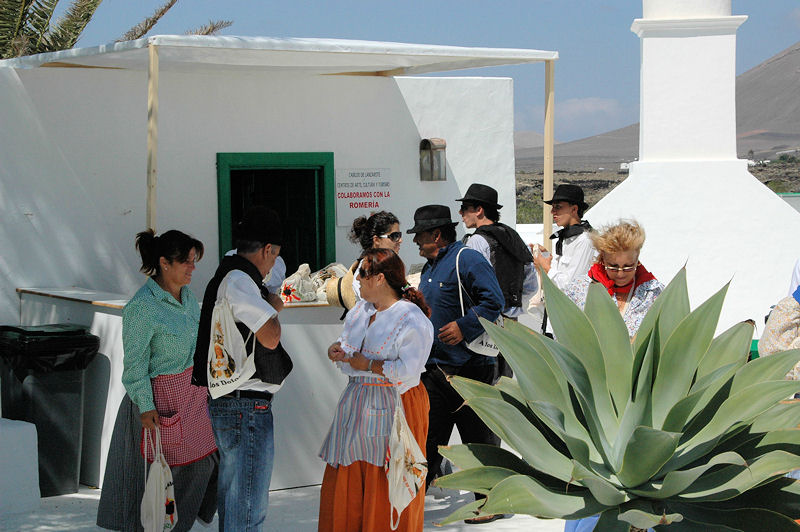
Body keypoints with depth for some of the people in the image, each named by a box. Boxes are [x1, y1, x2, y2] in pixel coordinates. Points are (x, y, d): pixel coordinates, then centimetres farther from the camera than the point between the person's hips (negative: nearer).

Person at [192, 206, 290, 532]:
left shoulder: (225, 276, 15)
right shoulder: (240, 282, -16)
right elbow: (270, 337, -22)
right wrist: (274, 308, -4)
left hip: (224, 403, 11)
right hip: (247, 407, -11)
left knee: (231, 501, 19)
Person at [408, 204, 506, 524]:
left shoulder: (467, 260, -10)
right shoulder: (429, 269, 19)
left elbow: (494, 301, -18)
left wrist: (463, 327, -23)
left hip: (470, 366, -9)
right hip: (435, 369, 9)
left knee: (480, 438, 1)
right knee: (427, 436, 11)